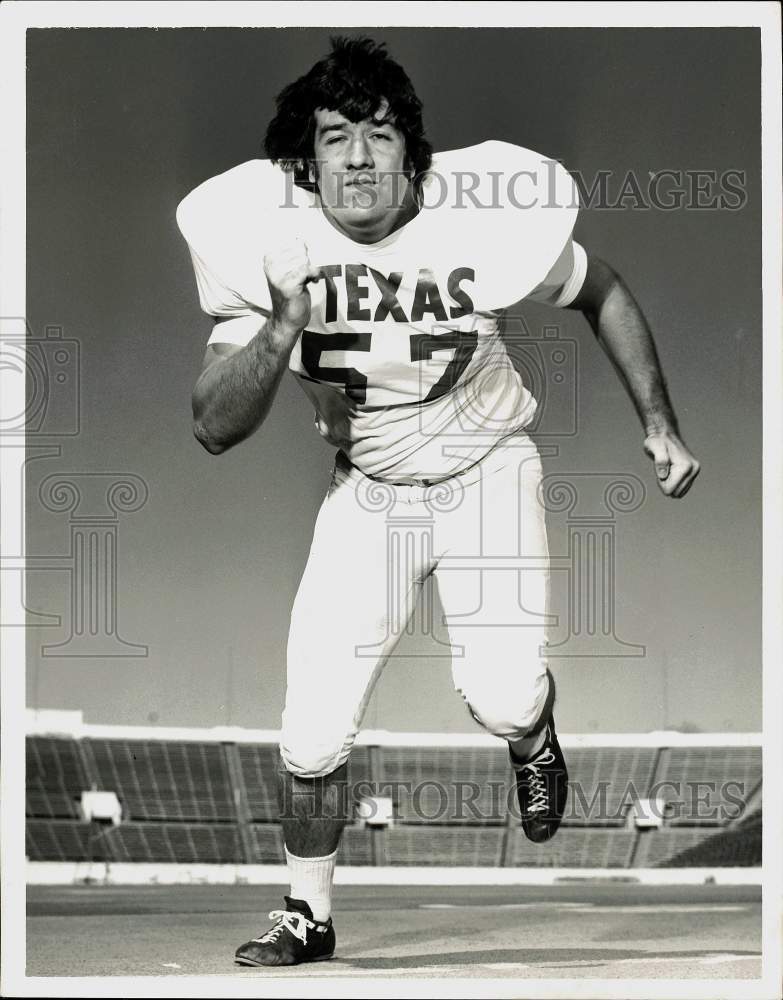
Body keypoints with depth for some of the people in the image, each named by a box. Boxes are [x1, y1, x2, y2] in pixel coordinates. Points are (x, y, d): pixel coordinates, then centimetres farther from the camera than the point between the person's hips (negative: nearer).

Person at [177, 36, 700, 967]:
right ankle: (307, 917, 19)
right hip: (365, 490, 2)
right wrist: (281, 332, -35)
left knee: (502, 699, -19)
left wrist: (659, 426, -2)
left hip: (486, 474, -1)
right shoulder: (268, 241, -19)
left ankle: (532, 740, 20)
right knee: (311, 738, -5)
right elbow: (214, 428, -19)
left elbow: (602, 295, -2)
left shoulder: (485, 223, -23)